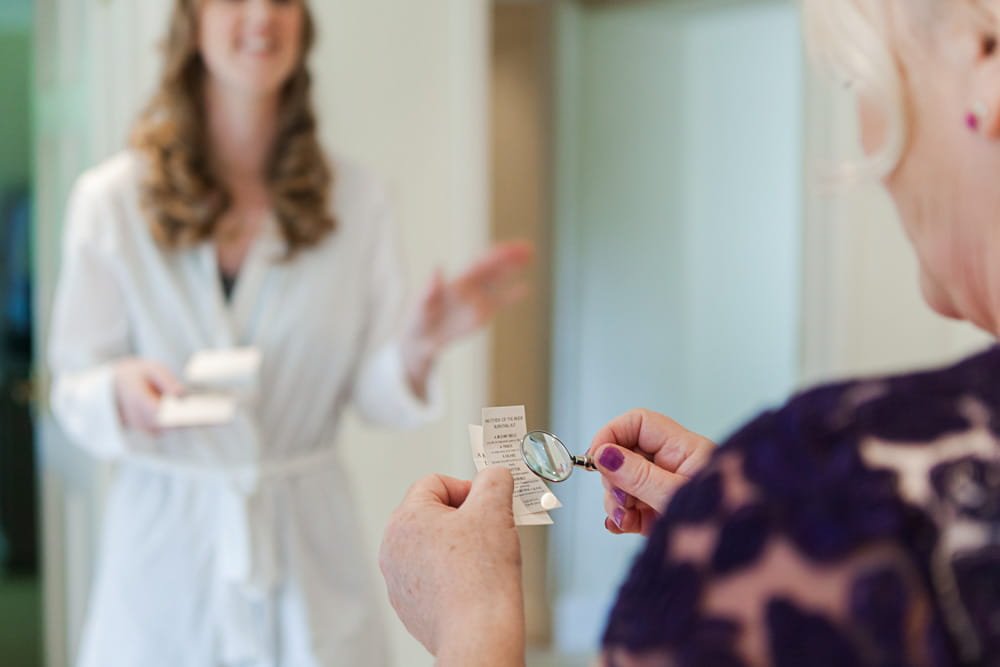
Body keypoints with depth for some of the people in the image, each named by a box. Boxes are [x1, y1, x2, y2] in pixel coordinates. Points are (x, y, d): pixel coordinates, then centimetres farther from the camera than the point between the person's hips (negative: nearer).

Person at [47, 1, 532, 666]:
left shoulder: (356, 199, 0)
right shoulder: (111, 199, -5)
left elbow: (373, 393, -1)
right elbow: (74, 391, -1)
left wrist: (417, 351, -22)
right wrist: (124, 390, -22)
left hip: (311, 545, 1)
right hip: (167, 541, -1)